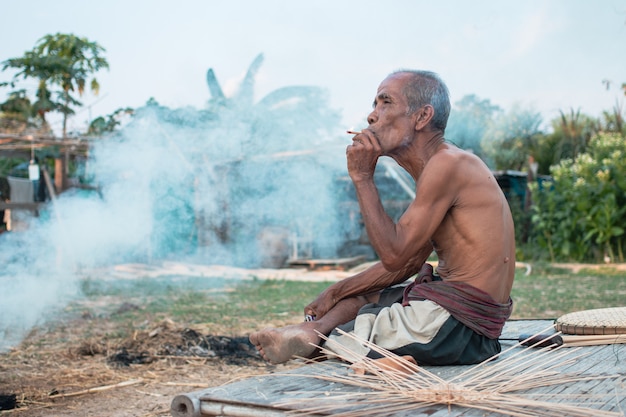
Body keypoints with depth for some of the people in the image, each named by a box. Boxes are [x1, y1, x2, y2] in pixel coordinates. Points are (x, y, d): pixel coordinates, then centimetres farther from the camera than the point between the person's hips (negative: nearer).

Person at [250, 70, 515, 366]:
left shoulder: (448, 163, -17)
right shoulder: (439, 165, 15)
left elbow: (394, 256, -19)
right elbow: (408, 262, 14)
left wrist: (362, 177, -13)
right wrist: (337, 292, 9)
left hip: (459, 327, -10)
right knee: (356, 295, 15)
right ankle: (312, 331, -8)